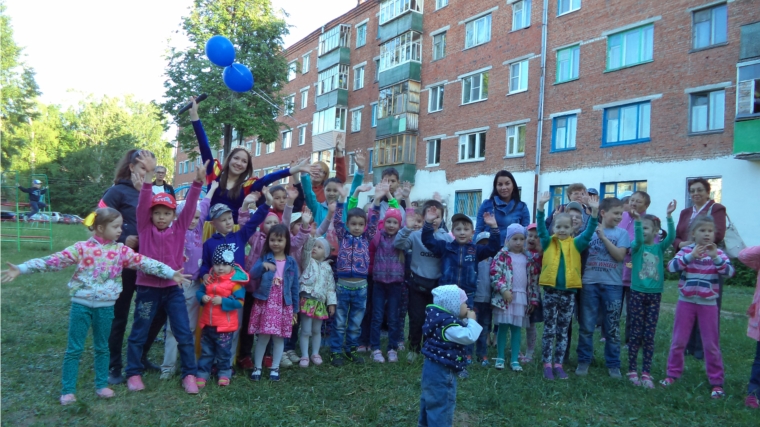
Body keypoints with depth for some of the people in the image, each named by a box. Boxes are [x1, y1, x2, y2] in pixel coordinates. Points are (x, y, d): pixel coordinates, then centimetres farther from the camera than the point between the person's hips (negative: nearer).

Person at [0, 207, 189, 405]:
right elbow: (55, 260, -11)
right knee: (74, 348, 5)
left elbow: (144, 262, -3)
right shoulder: (82, 248, -7)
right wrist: (22, 268, -18)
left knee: (102, 347, 15)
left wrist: (171, 273, -7)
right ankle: (68, 390, 16)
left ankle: (102, 385, 28)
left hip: (105, 306, 3)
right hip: (81, 305, -2)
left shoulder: (121, 250, 0)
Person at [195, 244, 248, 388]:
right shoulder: (209, 279, 4)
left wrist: (222, 301, -25)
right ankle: (202, 374, 26)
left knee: (223, 352, 11)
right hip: (207, 323, 5)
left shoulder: (236, 282, -13)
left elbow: (239, 302, -17)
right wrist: (202, 297, -11)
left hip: (225, 325, -5)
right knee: (206, 351, 16)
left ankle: (224, 374, 27)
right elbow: (199, 292, 11)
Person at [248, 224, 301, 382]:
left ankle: (275, 368, 22)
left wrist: (295, 309, 7)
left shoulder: (291, 263, 2)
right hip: (264, 303, -1)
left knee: (279, 337, 7)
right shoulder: (264, 258, 1)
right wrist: (262, 266, -30)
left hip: (283, 305, 1)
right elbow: (252, 276, -11)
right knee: (263, 337, 3)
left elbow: (294, 286, 6)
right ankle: (257, 367, 19)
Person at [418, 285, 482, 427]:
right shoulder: (447, 324, -26)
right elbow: (468, 337, -30)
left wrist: (465, 320, 3)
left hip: (434, 367, 11)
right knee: (442, 403, -1)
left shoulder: (442, 319, 6)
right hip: (441, 370, -11)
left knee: (430, 399, 24)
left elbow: (461, 332, 18)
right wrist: (471, 320, -16)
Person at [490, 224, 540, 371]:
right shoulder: (502, 255, -3)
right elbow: (495, 274, -11)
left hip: (522, 297, 3)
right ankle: (500, 358, 16)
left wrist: (534, 298, 8)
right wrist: (503, 290, -20)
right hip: (505, 296, -3)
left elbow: (534, 278, 12)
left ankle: (515, 360, 15)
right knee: (503, 327, 4)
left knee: (517, 328, 8)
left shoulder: (529, 258, 10)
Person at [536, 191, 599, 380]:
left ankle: (558, 364, 20)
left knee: (563, 331, 11)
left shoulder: (576, 244, 4)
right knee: (549, 329, 5)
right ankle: (547, 364, 13)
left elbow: (589, 232, -7)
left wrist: (594, 212, -19)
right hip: (551, 291, -1)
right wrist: (541, 206, -26)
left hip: (569, 292, 2)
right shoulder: (548, 242, 0)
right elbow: (541, 227, -13)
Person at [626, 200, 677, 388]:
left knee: (649, 335, 5)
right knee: (636, 334, 3)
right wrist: (636, 220, -41)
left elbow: (671, 236, -15)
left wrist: (669, 216, -29)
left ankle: (646, 373, 12)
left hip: (654, 295, 2)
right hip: (637, 294, -2)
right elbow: (638, 239, -24)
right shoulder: (636, 247, -1)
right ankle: (632, 371, 12)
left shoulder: (660, 247, 3)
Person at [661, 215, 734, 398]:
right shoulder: (686, 250, -3)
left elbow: (729, 271, -15)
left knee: (711, 344, 6)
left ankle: (716, 382, 18)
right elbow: (671, 267, -19)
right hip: (686, 302, 0)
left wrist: (715, 257, -29)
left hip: (708, 304, 0)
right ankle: (673, 374, 22)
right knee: (678, 340, 8)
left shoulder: (718, 253, 0)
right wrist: (691, 256, -30)